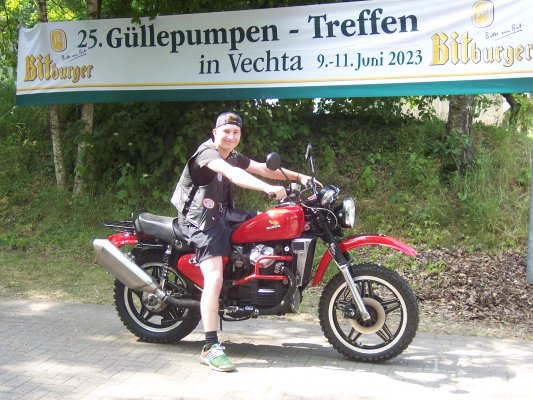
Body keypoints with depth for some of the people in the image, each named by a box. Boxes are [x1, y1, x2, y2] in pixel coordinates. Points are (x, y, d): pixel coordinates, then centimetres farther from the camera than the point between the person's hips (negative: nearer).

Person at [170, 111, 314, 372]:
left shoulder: (233, 156, 13)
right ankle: (210, 348, -20)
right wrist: (268, 188, -48)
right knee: (214, 279, -21)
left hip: (222, 214, 9)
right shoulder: (206, 153, -17)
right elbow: (233, 174, -35)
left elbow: (263, 168, 7)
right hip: (202, 219, -9)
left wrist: (298, 176, -3)